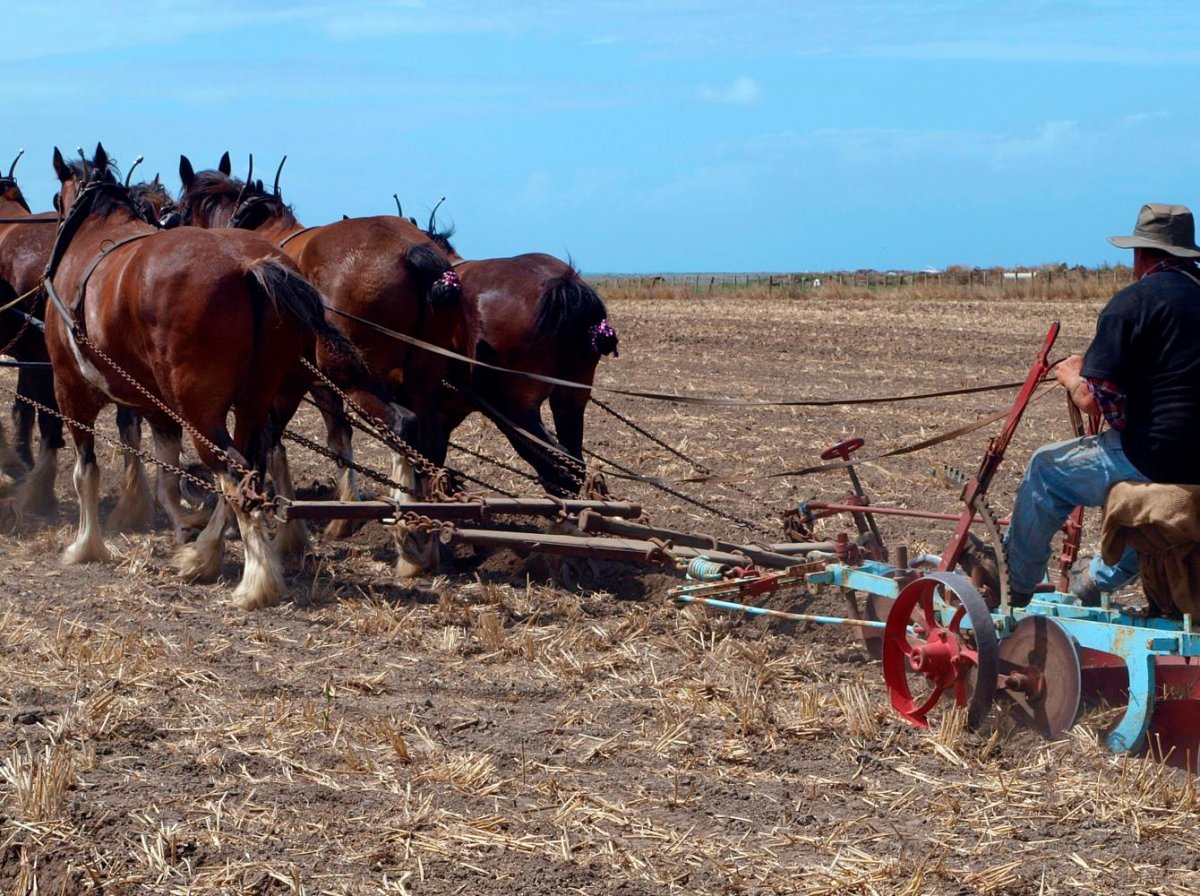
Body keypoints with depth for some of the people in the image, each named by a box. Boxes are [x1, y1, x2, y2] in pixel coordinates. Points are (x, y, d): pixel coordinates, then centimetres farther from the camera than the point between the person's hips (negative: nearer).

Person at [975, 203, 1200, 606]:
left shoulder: (1135, 301, -11)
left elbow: (1093, 400, -14)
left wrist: (1071, 375, 9)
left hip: (1154, 462, -7)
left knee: (1047, 468, 18)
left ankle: (1013, 584, 32)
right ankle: (1104, 577, 48)